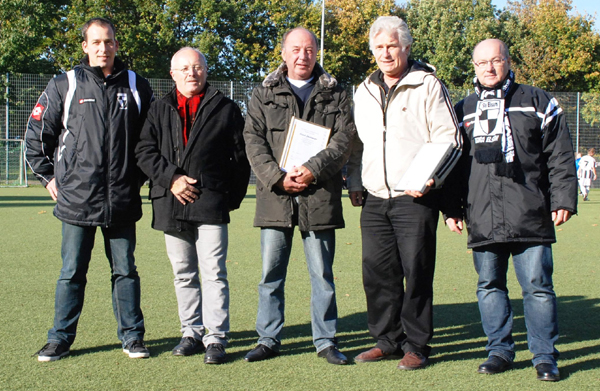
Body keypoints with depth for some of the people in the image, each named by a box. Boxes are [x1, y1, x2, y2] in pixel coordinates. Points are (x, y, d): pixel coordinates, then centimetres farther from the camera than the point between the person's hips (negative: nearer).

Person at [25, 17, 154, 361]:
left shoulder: (137, 87, 7)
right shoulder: (64, 86, 4)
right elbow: (37, 134, 10)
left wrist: (140, 176, 14)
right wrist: (49, 176, 7)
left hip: (123, 200, 1)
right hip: (76, 199, -1)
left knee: (125, 270, 7)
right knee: (72, 272, 5)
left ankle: (132, 336, 17)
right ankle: (61, 339, 15)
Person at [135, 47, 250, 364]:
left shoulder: (225, 109, 8)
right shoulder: (160, 110, 14)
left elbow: (241, 156, 9)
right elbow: (145, 151, 5)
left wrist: (234, 196, 3)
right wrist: (171, 178, -9)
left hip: (211, 204, -3)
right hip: (171, 205, 3)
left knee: (214, 272, -7)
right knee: (183, 274, 10)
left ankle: (216, 338, -2)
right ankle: (191, 333, 20)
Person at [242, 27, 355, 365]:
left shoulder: (335, 94, 10)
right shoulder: (264, 94, 12)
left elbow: (345, 138, 0)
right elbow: (254, 140, 3)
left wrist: (313, 170, -15)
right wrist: (278, 177, -11)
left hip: (319, 195, -1)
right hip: (275, 196, 1)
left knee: (323, 273, 4)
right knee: (271, 272, 5)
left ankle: (326, 340, 14)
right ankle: (269, 339, 16)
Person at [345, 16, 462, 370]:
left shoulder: (428, 85, -1)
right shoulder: (365, 91, 17)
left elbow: (450, 141, -3)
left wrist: (431, 178, -16)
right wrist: (355, 183, 15)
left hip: (415, 198, -5)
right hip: (374, 200, 5)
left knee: (417, 273, -2)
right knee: (377, 273, 6)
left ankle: (417, 346, 8)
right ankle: (388, 341, 19)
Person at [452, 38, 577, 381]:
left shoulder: (537, 103, 7)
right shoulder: (464, 110, 16)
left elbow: (560, 157, 4)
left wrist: (563, 199, -3)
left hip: (530, 216, -3)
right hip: (482, 220, 3)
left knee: (537, 286, -2)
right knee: (489, 286, 7)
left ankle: (545, 356, 8)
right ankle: (500, 350, 19)